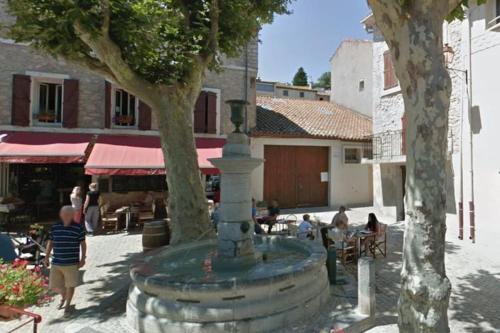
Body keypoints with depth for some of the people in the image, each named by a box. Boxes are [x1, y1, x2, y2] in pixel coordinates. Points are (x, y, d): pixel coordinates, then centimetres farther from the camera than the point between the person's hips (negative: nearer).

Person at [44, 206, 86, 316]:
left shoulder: (78, 228, -8)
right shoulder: (55, 227, 0)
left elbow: (83, 244, -1)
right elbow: (50, 243, 11)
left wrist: (82, 259, -2)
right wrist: (46, 257, 10)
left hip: (72, 263, -3)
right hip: (56, 263, 3)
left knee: (70, 285, 8)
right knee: (54, 286, 11)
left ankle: (68, 305, 32)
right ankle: (63, 296, 44)